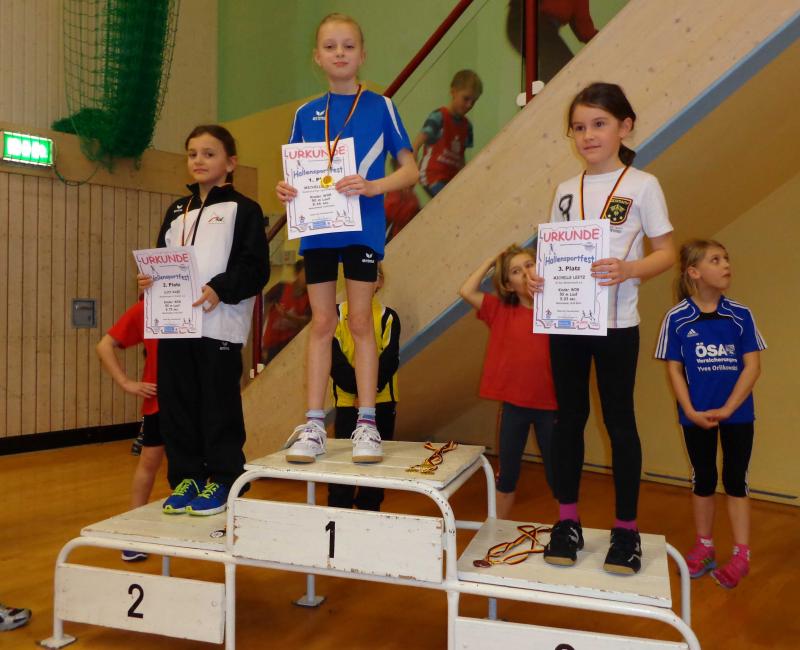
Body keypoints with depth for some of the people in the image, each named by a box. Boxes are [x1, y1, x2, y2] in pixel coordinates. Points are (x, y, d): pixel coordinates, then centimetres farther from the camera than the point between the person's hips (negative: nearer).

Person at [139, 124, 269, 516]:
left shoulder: (243, 209, 2)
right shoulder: (176, 211, 21)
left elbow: (255, 267, -8)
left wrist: (220, 289, -20)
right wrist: (150, 280, 1)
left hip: (219, 324, -6)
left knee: (219, 404, -1)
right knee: (176, 402, 7)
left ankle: (223, 479, 10)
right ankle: (186, 477, 19)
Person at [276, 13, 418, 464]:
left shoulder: (380, 107, 1)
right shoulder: (306, 114, 9)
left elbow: (410, 169, -2)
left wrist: (373, 187, -19)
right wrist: (286, 189, -10)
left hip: (363, 227, -2)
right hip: (317, 228, 3)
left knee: (360, 321, 1)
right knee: (322, 323, 6)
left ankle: (367, 424, 10)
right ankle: (314, 426, 11)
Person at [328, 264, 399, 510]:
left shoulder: (388, 317, 3)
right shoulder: (337, 314, 3)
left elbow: (389, 360, -6)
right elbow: (334, 358, -6)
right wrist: (357, 387, -18)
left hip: (381, 401, 1)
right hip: (346, 400, -1)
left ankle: (369, 511, 20)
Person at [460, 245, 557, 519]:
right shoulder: (501, 311, -1)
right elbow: (467, 291, -8)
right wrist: (491, 261, -3)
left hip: (550, 406, -2)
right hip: (513, 404, 2)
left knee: (556, 475, 9)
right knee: (507, 473, 16)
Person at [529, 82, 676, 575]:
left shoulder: (642, 185, -3)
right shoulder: (566, 190, 9)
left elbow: (666, 252, -5)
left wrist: (628, 270, -24)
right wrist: (538, 276, -9)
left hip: (616, 323, -4)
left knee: (619, 420, 4)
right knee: (570, 417, 10)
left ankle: (627, 530, 17)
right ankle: (568, 522, 21)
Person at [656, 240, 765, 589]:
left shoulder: (741, 315, -6)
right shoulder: (676, 318, -8)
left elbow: (752, 366, -6)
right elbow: (674, 369, -4)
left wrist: (726, 410, -13)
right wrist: (691, 411, -12)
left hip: (737, 413, 0)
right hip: (697, 415, 0)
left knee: (735, 480, 6)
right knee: (703, 480, 13)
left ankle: (741, 555, 15)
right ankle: (704, 546, 28)